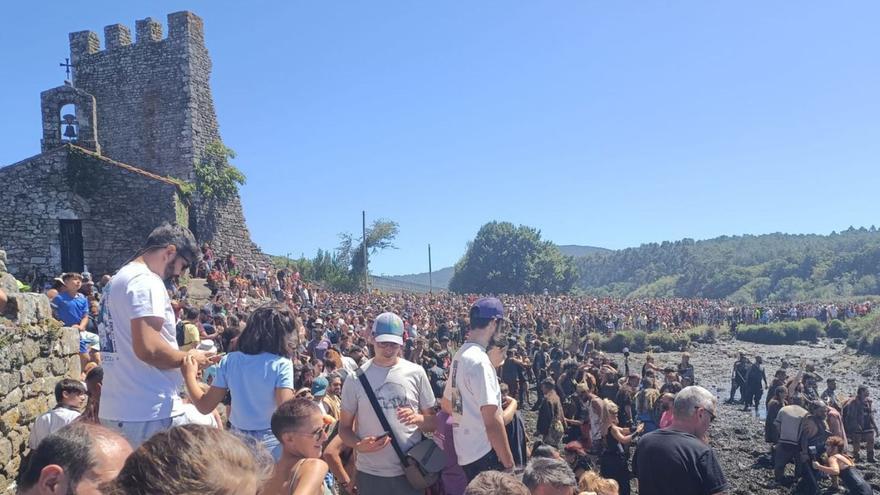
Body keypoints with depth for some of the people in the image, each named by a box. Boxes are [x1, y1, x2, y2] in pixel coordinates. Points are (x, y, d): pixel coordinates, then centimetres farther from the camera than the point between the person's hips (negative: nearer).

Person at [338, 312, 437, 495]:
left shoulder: (416, 373, -1)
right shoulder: (356, 377, -3)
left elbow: (433, 422, 6)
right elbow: (344, 427, 4)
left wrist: (418, 418, -15)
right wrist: (359, 445, -16)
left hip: (410, 471, 1)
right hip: (370, 473, 0)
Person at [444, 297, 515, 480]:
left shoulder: (459, 355, 8)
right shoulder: (480, 360, -20)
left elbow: (446, 401, 19)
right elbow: (492, 420, -23)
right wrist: (508, 462, -17)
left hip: (465, 452, 9)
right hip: (484, 454, -9)